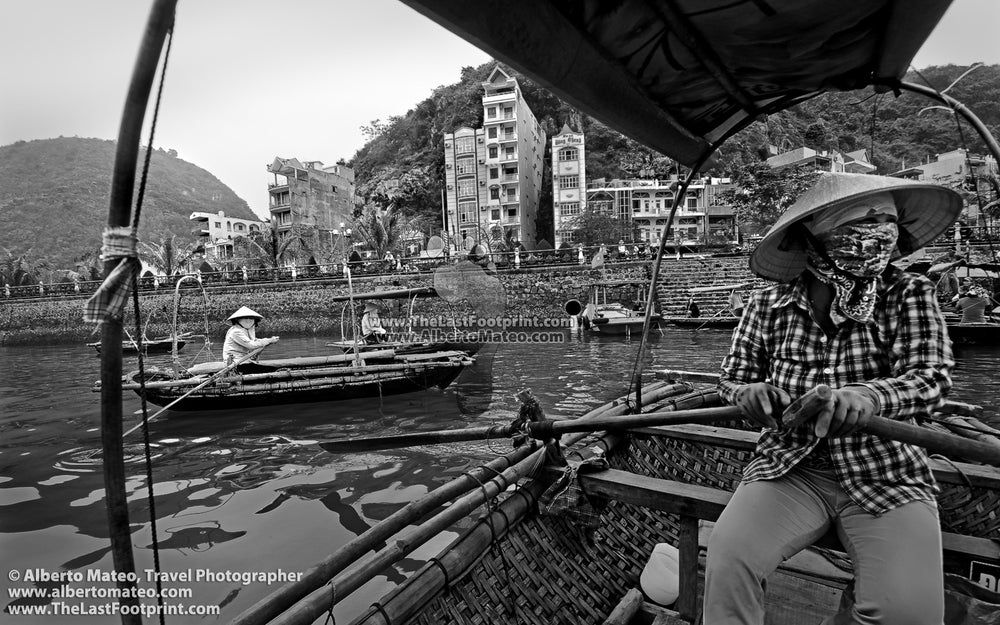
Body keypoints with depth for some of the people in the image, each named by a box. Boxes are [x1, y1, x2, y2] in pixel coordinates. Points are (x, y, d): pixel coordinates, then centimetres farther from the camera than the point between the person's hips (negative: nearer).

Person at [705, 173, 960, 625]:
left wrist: (868, 396, -36)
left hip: (886, 475, 1)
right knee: (727, 558, -24)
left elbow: (931, 376, -13)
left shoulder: (910, 294, -1)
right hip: (788, 468, 0)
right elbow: (731, 381, 6)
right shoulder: (767, 305, -1)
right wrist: (749, 393, -19)